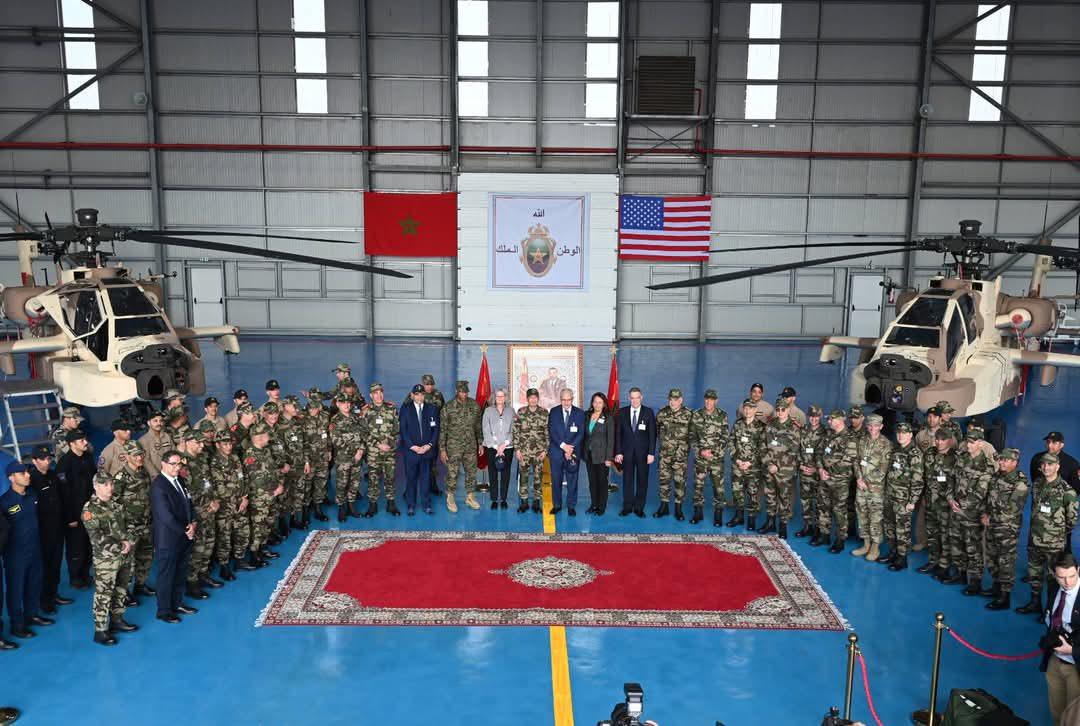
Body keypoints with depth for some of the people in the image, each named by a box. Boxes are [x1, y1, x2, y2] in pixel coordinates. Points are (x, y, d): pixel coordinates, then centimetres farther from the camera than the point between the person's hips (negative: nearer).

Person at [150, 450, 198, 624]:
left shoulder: (179, 480, 6)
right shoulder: (158, 486, -20)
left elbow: (188, 503, 12)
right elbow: (166, 516, -23)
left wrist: (192, 523, -5)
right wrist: (185, 531, -14)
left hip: (184, 537, 8)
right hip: (168, 540, -8)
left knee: (180, 573, 20)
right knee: (166, 576, 8)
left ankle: (177, 604, 35)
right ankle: (164, 611, 22)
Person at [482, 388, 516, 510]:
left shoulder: (511, 410, 7)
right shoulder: (488, 411, 4)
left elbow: (513, 430, 2)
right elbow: (486, 431, -2)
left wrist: (504, 444, -9)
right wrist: (496, 447, -8)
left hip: (507, 447, 1)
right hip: (492, 447, -1)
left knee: (505, 474, 3)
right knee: (493, 474, 1)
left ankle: (503, 499, 11)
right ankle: (494, 500, 9)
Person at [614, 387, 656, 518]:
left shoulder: (648, 412, -1)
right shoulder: (622, 412, 3)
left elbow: (652, 434, -3)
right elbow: (618, 433, 3)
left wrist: (651, 453, -8)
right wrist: (618, 452, -3)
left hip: (643, 452, -1)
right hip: (627, 451, 1)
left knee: (642, 480, 4)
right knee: (627, 480, 6)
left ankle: (639, 507, 14)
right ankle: (627, 507, 14)